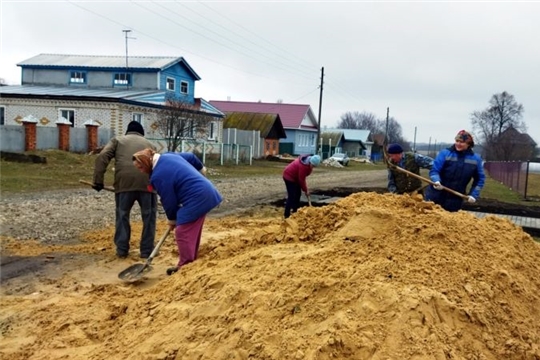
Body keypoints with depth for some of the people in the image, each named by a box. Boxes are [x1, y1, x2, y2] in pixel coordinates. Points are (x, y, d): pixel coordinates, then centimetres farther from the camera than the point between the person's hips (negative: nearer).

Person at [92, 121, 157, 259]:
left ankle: (121, 250, 20)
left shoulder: (117, 139, 26)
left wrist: (98, 181, 8)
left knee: (122, 215, 16)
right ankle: (146, 250, 17)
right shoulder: (148, 143, 31)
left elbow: (102, 157, 10)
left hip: (125, 181, 0)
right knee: (149, 216, 14)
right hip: (146, 181, 1)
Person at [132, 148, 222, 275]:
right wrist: (201, 168, 42)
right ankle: (191, 261, 26)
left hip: (195, 199, -11)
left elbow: (169, 200, -11)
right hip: (205, 192, 11)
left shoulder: (158, 176, -18)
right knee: (193, 232, 17)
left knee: (183, 234, -6)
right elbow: (191, 157, 24)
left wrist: (172, 219, 6)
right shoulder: (168, 156, 9)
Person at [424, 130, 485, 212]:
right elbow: (434, 170, -7)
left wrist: (474, 194, 3)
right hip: (436, 196, -2)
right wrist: (436, 181, -27)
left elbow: (480, 179, 13)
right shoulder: (445, 153, -5)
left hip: (455, 200, 2)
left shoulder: (476, 159, 4)